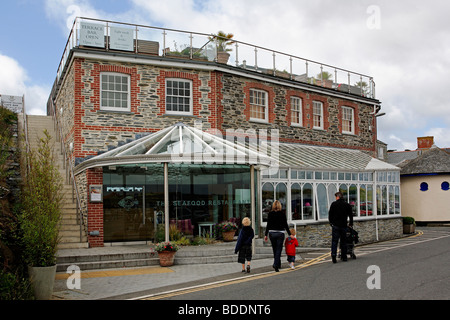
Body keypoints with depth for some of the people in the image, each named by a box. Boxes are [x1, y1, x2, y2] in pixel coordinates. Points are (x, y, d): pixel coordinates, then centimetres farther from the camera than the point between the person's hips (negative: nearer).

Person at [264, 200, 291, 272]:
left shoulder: (270, 214, -1)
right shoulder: (282, 214, -5)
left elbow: (268, 225, -3)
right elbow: (285, 225, -3)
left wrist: (266, 235, 2)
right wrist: (290, 234, 5)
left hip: (272, 233, 2)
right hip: (280, 233, -2)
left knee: (275, 250, 15)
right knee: (278, 250, 1)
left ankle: (278, 264, 26)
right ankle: (276, 265, -12)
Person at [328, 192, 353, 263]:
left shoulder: (334, 204, -2)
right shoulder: (347, 205, 7)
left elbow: (330, 214, 1)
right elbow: (351, 215, 15)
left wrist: (331, 222, 16)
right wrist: (350, 223, 29)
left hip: (335, 225, -2)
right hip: (344, 226, 3)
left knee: (334, 241, -3)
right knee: (343, 241, 11)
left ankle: (333, 254, -19)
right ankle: (344, 257, 13)